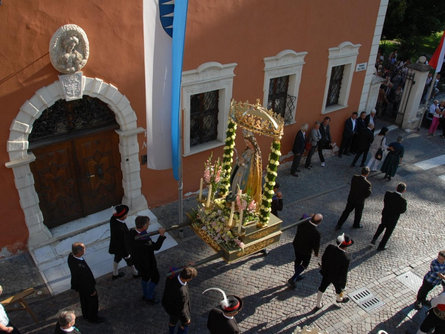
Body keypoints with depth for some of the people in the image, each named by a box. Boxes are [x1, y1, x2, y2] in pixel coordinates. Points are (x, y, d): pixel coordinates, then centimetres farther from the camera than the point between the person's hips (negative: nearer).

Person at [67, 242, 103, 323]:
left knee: (84, 301, 31)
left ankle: (86, 315, 55)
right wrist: (92, 290, -13)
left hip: (78, 283, 8)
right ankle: (92, 317, 44)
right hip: (86, 287, -8)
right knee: (93, 301, 20)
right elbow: (86, 281, -29)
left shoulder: (70, 256, -20)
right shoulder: (80, 266, -45)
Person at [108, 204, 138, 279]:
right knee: (131, 260, 23)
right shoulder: (121, 229, -45)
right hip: (122, 248, -7)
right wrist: (126, 254, -15)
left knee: (117, 259, 32)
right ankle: (136, 273, 51)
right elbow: (123, 242, -29)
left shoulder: (113, 219, -25)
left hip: (115, 245, 7)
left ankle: (115, 274, 57)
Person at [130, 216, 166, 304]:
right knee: (155, 278, 19)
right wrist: (161, 235, -25)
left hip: (137, 260, 7)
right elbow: (156, 247, -30)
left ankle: (145, 294, 50)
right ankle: (149, 297, 35)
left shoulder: (132, 232, -17)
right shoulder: (143, 239, -41)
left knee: (145, 277, 30)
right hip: (147, 263, -7)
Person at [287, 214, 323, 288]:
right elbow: (316, 244, -17)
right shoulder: (316, 233, -33)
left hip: (296, 246, 5)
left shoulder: (303, 223, -20)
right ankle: (292, 279, 17)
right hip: (306, 251, -5)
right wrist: (316, 252, 3)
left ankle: (296, 276, 50)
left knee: (298, 260, 27)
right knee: (304, 264, 19)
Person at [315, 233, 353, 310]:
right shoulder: (346, 259, -36)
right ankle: (339, 299, 61)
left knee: (322, 288, 24)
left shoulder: (330, 248, -25)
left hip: (326, 274, 3)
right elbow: (343, 274, -24)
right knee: (339, 289, 30)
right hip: (336, 278, -3)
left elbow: (323, 258, -7)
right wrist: (343, 286, -8)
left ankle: (318, 305, 44)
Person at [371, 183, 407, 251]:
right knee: (388, 232, 19)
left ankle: (374, 239, 35)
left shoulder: (388, 194, -21)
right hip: (393, 218, -4)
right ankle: (381, 246, 33)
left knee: (382, 225, 33)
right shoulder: (402, 201, -32)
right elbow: (403, 210, -16)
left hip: (385, 214, 4)